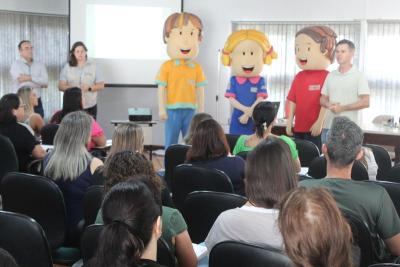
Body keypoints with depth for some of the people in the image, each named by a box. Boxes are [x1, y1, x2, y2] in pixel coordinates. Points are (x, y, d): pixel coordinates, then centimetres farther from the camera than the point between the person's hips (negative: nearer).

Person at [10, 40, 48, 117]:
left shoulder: (40, 65, 9)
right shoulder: (16, 64, -2)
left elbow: (46, 82, -6)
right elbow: (23, 84, -15)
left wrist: (30, 78, -14)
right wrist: (39, 83, -5)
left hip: (37, 103, 4)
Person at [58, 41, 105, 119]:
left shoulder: (93, 66, 6)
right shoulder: (67, 67, 7)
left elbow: (101, 85, 4)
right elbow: (60, 86, 5)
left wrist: (89, 88, -14)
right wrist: (72, 88, -15)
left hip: (90, 106, 0)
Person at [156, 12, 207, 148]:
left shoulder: (197, 68, 4)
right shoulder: (167, 66, -4)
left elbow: (200, 90, 7)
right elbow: (161, 88, -4)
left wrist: (201, 110, 5)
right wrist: (161, 109, -8)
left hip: (190, 110, 3)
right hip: (173, 110, -3)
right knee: (171, 143, 5)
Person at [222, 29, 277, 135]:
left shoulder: (260, 81, -2)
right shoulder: (233, 80, -1)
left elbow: (260, 99, -8)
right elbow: (231, 99, -5)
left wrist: (248, 113, -18)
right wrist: (245, 109, -18)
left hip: (255, 119, 0)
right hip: (238, 118, 0)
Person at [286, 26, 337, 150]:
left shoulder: (326, 76, -8)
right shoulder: (298, 77, 8)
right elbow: (292, 101, 10)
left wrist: (319, 122, -15)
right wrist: (289, 121, 6)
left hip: (316, 127, -5)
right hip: (299, 127, 5)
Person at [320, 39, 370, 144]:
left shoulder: (359, 76, -2)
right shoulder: (331, 75, 13)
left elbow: (365, 102, -9)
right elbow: (323, 99, 17)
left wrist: (342, 108, -15)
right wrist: (329, 105, -7)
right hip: (328, 127, 5)